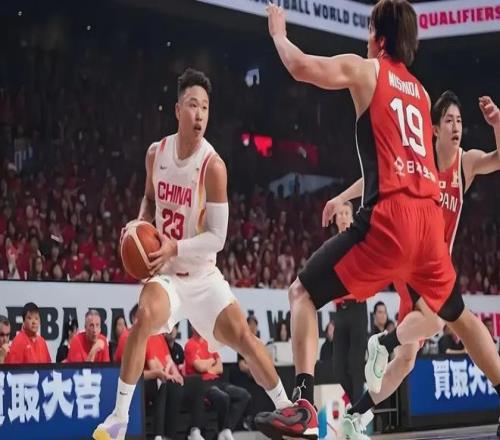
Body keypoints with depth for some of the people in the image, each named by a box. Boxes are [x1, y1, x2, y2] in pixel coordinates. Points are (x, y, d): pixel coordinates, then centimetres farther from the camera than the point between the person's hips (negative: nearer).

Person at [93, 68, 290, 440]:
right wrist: (141, 224, -2)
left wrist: (175, 248, -31)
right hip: (165, 270, 2)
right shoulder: (156, 153, -3)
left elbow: (217, 237, -18)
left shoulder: (213, 165, -17)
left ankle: (286, 409, 12)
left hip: (202, 273, -1)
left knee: (242, 336, -10)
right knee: (146, 316, -27)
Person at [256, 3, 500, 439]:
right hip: (429, 215, 6)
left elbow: (301, 66, -3)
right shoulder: (420, 91, 25)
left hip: (391, 214, -6)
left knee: (303, 292, 2)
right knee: (457, 313, 28)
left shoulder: (365, 69, 6)